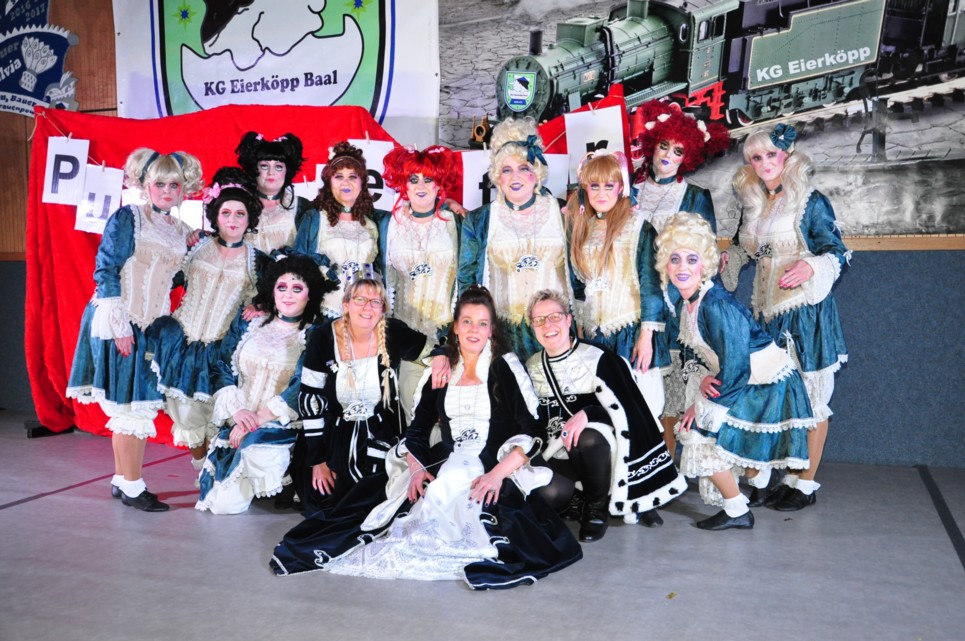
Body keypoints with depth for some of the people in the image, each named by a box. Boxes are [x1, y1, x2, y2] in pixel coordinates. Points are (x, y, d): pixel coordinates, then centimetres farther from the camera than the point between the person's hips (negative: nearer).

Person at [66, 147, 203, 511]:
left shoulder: (181, 232, 12)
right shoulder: (127, 219, -7)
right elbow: (105, 270, -12)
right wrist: (120, 325, -17)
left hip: (155, 327, 7)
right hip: (122, 325, -7)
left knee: (140, 405, 11)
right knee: (130, 405, -4)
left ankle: (121, 479, 23)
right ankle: (132, 487, 6)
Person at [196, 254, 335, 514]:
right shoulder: (247, 320, 8)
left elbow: (302, 390, -12)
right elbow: (221, 368, 6)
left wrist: (256, 420, -17)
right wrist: (237, 409, -10)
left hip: (283, 427, -3)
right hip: (235, 424, 3)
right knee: (222, 504, -8)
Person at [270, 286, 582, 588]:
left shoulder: (505, 368, -1)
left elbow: (534, 431, -8)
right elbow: (416, 430, 12)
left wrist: (498, 474, -20)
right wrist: (417, 469, -8)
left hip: (495, 472, -3)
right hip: (444, 470, 3)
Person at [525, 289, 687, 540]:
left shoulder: (595, 359, -8)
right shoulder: (532, 368, 6)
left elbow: (623, 409, -14)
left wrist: (586, 414, -30)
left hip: (597, 449, -2)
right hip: (558, 454, 3)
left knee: (589, 437, -37)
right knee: (549, 495, -28)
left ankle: (598, 506, -10)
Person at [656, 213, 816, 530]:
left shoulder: (717, 307, -30)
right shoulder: (683, 304, -2)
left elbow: (735, 369, -27)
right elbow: (693, 353, 9)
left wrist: (700, 404, -15)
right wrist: (702, 378, -13)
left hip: (767, 387, -9)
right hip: (741, 384, 9)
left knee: (702, 437, -10)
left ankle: (737, 511, 9)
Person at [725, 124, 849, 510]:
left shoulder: (811, 202, -5)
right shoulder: (752, 206, 11)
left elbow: (836, 253, -6)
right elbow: (741, 248, 25)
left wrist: (811, 266, -24)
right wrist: (725, 262, 6)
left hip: (806, 310, -6)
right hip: (767, 310, 6)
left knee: (809, 397, 0)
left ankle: (806, 484, 10)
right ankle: (788, 477, 20)